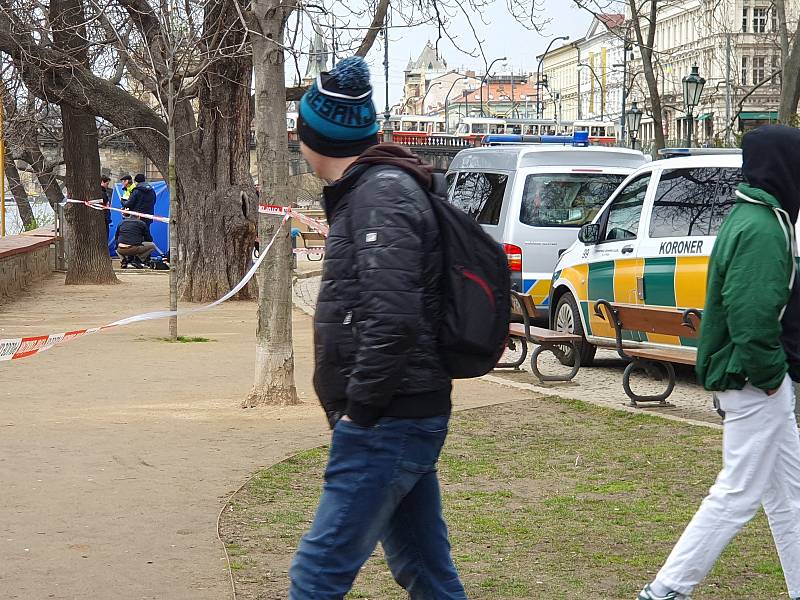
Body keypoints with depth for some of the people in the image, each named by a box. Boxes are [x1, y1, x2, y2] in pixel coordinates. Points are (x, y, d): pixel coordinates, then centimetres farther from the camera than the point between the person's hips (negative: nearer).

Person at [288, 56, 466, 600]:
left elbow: (392, 318, -25)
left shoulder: (381, 193, -14)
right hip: (409, 418, 10)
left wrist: (360, 409, -17)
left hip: (387, 425, -10)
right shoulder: (371, 189, 17)